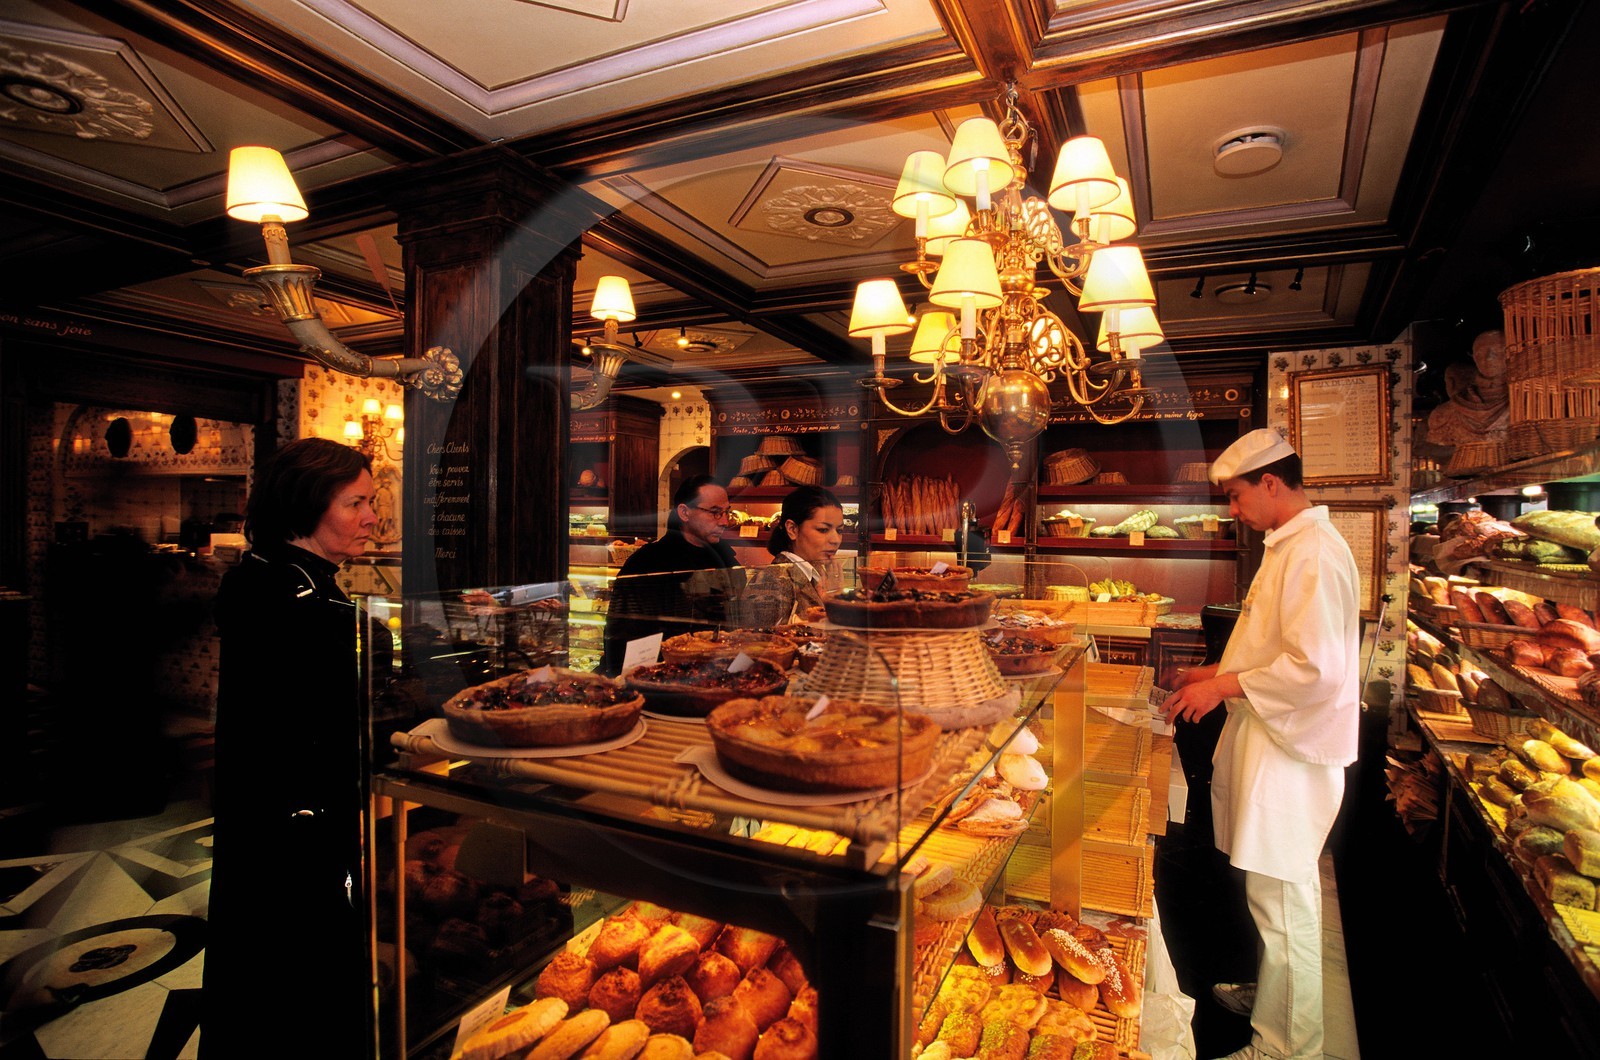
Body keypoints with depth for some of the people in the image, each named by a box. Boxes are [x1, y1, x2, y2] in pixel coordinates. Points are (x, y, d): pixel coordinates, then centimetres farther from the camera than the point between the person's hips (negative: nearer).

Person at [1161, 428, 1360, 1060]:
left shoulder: (1314, 555, -21)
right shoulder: (1288, 546, 13)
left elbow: (1315, 667, -28)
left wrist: (1225, 687, -20)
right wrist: (1219, 673, 15)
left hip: (1290, 752, -10)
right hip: (1271, 743, 10)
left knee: (1282, 901, 2)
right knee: (1277, 895, 24)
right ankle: (1268, 991, 41)